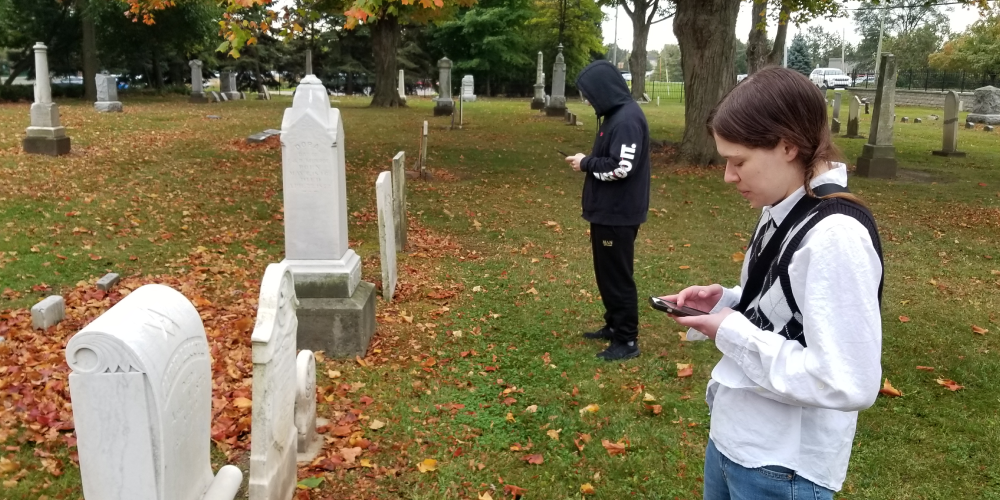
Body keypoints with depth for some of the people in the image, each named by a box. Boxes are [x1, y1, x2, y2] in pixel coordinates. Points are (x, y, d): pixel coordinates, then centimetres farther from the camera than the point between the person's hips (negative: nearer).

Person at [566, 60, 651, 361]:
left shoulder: (627, 118, -19)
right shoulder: (615, 114, 12)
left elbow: (621, 168, -26)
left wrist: (586, 163, -13)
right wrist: (588, 162, 2)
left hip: (619, 215, -10)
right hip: (607, 211, 10)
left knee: (618, 276, -2)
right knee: (606, 273, 19)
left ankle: (627, 340, 8)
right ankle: (614, 326, 33)